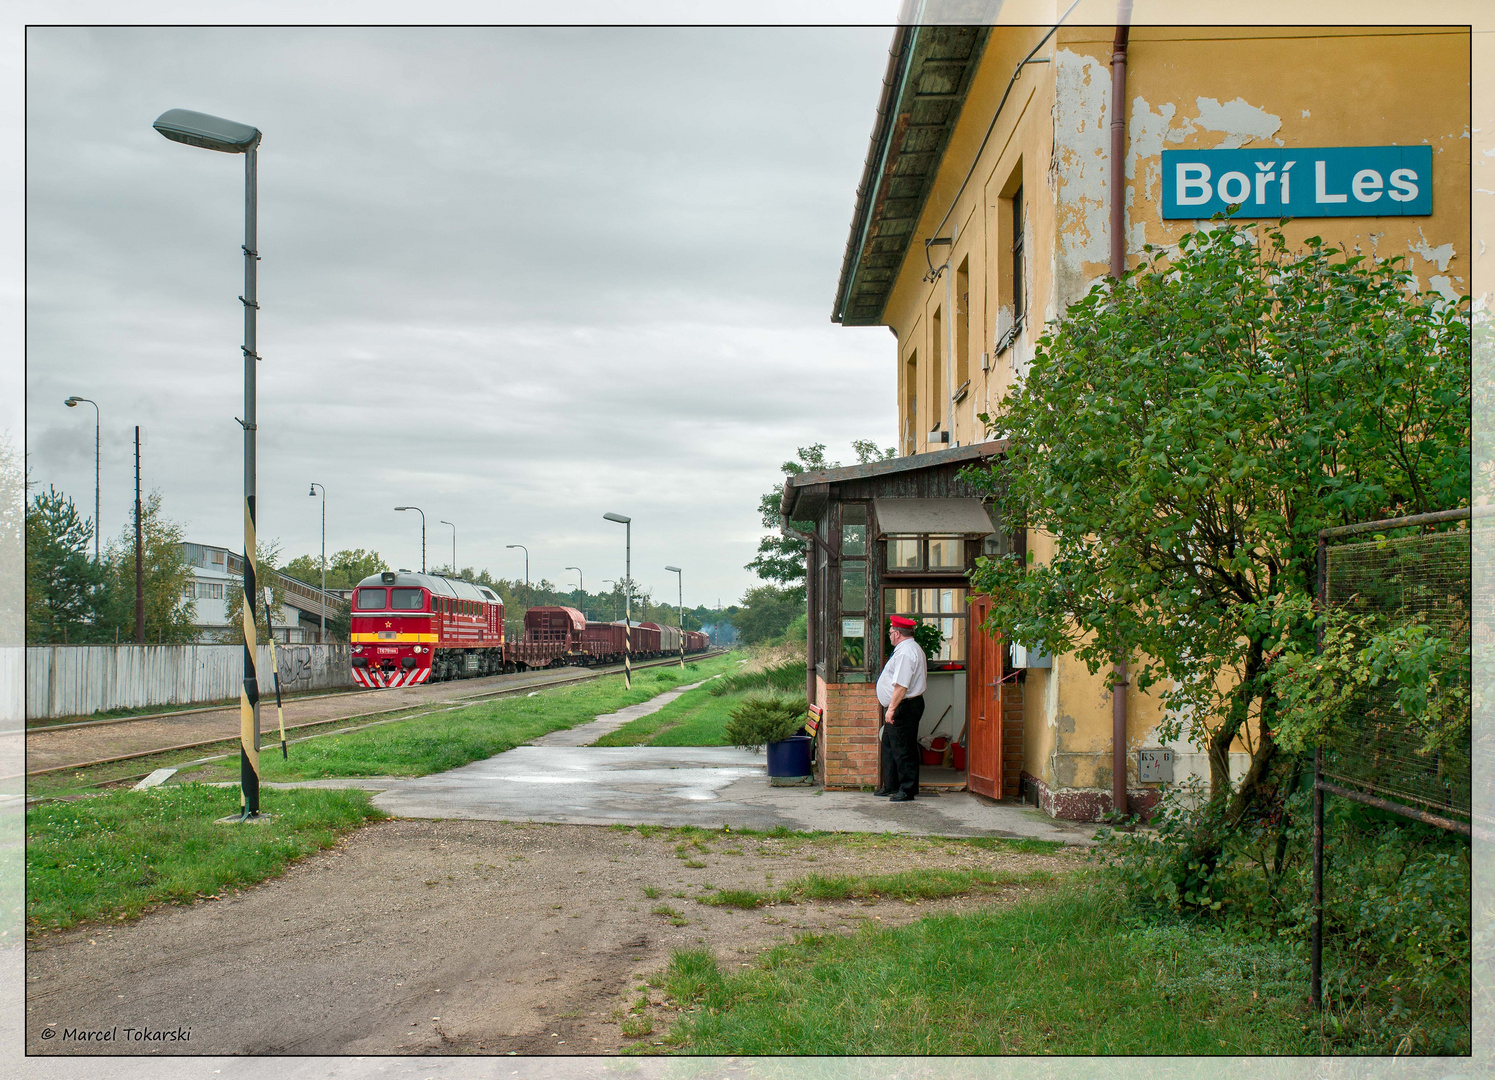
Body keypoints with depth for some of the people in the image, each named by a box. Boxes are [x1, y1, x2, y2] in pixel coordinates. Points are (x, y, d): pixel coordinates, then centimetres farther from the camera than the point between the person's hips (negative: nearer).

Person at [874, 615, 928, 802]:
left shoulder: (905, 653, -20)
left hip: (903, 707, -11)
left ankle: (907, 790, 3)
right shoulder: (912, 649, 15)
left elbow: (901, 685, -26)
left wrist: (891, 708, -25)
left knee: (903, 750, -4)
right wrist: (887, 701, 28)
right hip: (901, 706, 11)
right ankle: (891, 786, 27)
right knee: (889, 746, 18)